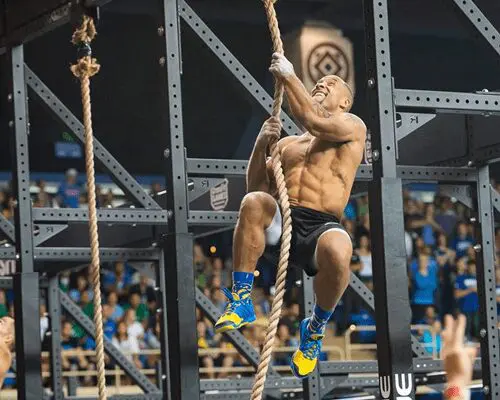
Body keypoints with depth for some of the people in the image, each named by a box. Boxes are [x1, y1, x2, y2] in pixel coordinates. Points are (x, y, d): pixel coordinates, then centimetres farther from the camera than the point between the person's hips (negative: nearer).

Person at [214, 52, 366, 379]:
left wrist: (289, 76, -1)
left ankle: (316, 328, -11)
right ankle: (241, 301, -24)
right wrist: (262, 145, 6)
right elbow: (256, 187, 21)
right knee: (254, 202, -33)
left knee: (338, 250, -40)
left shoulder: (352, 127, 14)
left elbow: (314, 121, -8)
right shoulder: (288, 144, 30)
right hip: (280, 224, 3)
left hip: (320, 227, -3)